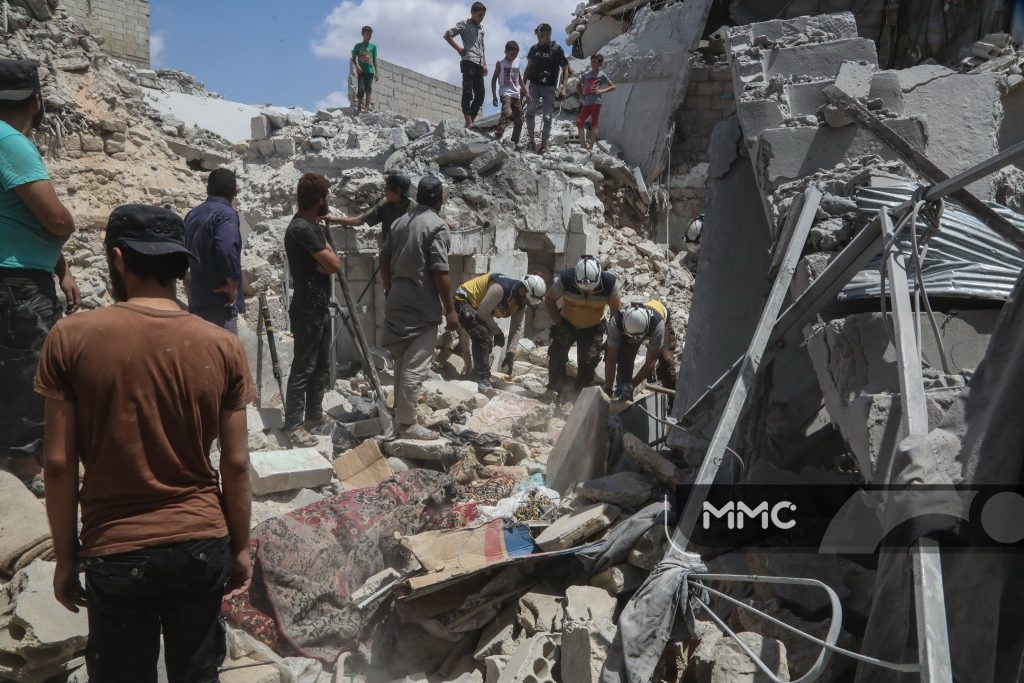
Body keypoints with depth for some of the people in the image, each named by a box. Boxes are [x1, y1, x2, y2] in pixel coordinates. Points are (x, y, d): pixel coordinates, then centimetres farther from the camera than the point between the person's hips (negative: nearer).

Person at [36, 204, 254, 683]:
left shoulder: (71, 339, -10)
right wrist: (241, 547, 8)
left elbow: (59, 463, -8)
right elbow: (235, 464, -4)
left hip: (116, 553, -1)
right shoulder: (224, 346, -6)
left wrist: (65, 557, 4)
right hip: (203, 545, 1)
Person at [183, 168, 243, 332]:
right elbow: (226, 249, -28)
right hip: (219, 301, -8)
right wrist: (233, 284, -18)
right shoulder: (226, 214, -12)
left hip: (197, 300, 9)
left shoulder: (192, 214, 14)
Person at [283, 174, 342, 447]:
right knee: (303, 368, -4)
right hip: (307, 310, -10)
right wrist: (328, 259, 0)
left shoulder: (318, 227, 12)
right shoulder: (301, 228, -19)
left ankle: (314, 415, 27)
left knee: (322, 366, 16)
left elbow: (334, 263, 7)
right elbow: (333, 264, -20)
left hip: (321, 307, 10)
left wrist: (325, 262, -13)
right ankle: (294, 425, 2)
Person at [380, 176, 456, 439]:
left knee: (402, 362, 19)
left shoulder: (399, 222, 11)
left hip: (397, 303, 8)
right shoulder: (437, 226, -13)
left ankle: (400, 411, 30)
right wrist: (450, 309, -12)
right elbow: (439, 272, -18)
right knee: (415, 367, -3)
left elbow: (384, 260, 14)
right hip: (423, 308, -8)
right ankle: (406, 424, 0)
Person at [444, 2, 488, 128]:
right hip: (469, 61, -7)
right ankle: (468, 122, -19)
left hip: (479, 64, 7)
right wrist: (459, 49, -6)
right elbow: (447, 35, -3)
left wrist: (485, 64, 17)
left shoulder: (481, 28, 25)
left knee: (480, 94, 1)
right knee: (468, 92, -13)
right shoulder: (464, 24, 5)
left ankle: (472, 121, 5)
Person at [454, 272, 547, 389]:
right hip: (463, 301, -9)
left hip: (477, 306, 9)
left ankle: (478, 373, 29)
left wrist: (510, 354, -8)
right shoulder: (500, 288, -34)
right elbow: (483, 313, -31)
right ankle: (483, 379, -19)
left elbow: (517, 328, -3)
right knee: (482, 335, -24)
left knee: (487, 341, 12)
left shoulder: (521, 301, -6)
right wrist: (497, 331, -18)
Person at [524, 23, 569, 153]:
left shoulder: (557, 49, -4)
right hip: (534, 85, 3)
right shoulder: (534, 49, 6)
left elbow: (565, 69, -3)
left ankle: (544, 145, 4)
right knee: (530, 112, -15)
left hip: (549, 88, -2)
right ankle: (531, 140, -5)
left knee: (547, 117, -3)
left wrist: (563, 88, -12)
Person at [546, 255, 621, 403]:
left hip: (594, 327, 1)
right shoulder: (565, 279, -31)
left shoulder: (610, 284, -29)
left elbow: (616, 311, -12)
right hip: (567, 323, 0)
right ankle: (554, 390, -1)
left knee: (589, 360, -2)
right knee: (558, 352, -13)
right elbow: (550, 300, -13)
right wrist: (558, 323, -21)